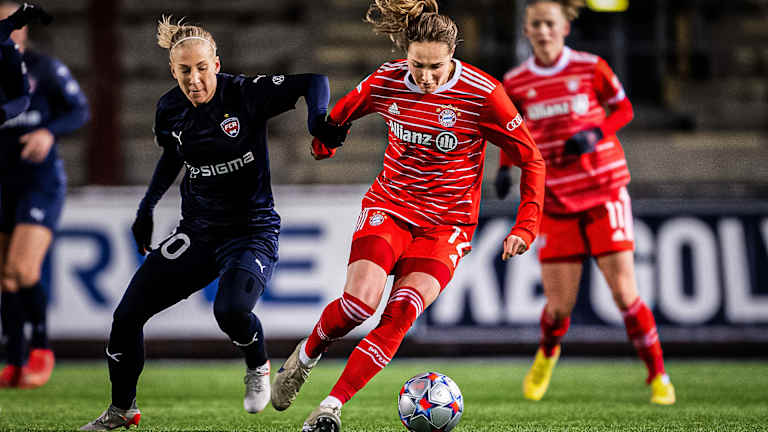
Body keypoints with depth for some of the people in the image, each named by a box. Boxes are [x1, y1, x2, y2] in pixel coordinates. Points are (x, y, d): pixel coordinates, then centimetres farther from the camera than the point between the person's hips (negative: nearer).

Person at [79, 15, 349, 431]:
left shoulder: (246, 94, -16)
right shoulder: (170, 109, -2)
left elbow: (313, 80, -15)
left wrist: (319, 117, -33)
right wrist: (147, 207, 17)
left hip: (253, 230, -5)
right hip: (198, 231, 5)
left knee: (231, 310, -33)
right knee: (127, 314, -1)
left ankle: (259, 367, 3)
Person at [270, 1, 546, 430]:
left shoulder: (483, 94, -15)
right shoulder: (386, 82, -7)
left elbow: (532, 161, -6)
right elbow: (337, 117, 17)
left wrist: (526, 228, -12)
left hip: (447, 224, -1)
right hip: (389, 207, 1)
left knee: (402, 311, -23)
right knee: (360, 302, -22)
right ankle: (305, 355, 8)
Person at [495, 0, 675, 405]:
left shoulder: (591, 68, -6)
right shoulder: (515, 83, 0)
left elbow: (622, 109, 7)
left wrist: (595, 133, -13)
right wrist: (505, 167, -3)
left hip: (605, 193, -1)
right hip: (555, 201, 1)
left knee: (624, 292, -10)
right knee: (559, 305, -1)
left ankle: (658, 376, 6)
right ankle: (547, 351, 35)